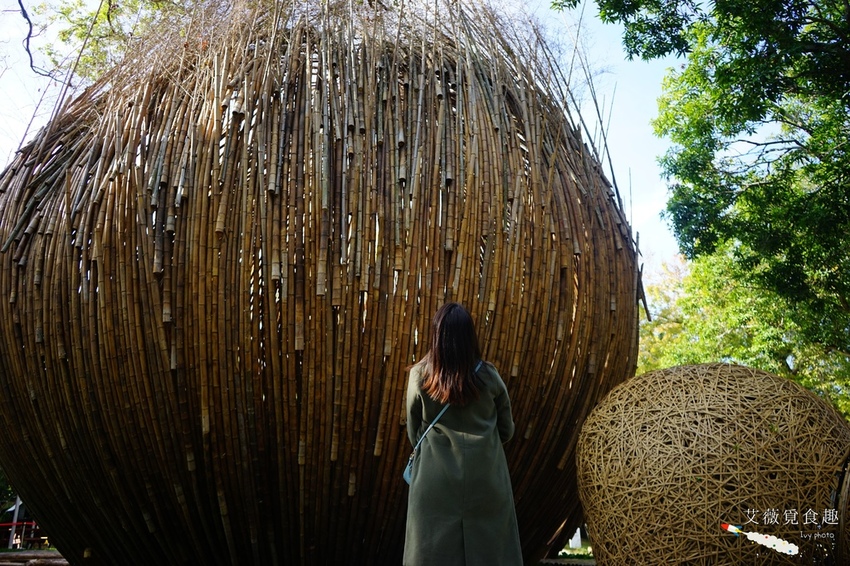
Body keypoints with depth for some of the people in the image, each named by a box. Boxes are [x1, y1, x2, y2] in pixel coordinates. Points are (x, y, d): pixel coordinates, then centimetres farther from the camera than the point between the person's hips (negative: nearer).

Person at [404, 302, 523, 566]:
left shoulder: (419, 376, -8)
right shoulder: (488, 376, -7)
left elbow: (413, 433, 5)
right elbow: (507, 430, 6)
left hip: (436, 480, 0)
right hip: (485, 478, 0)